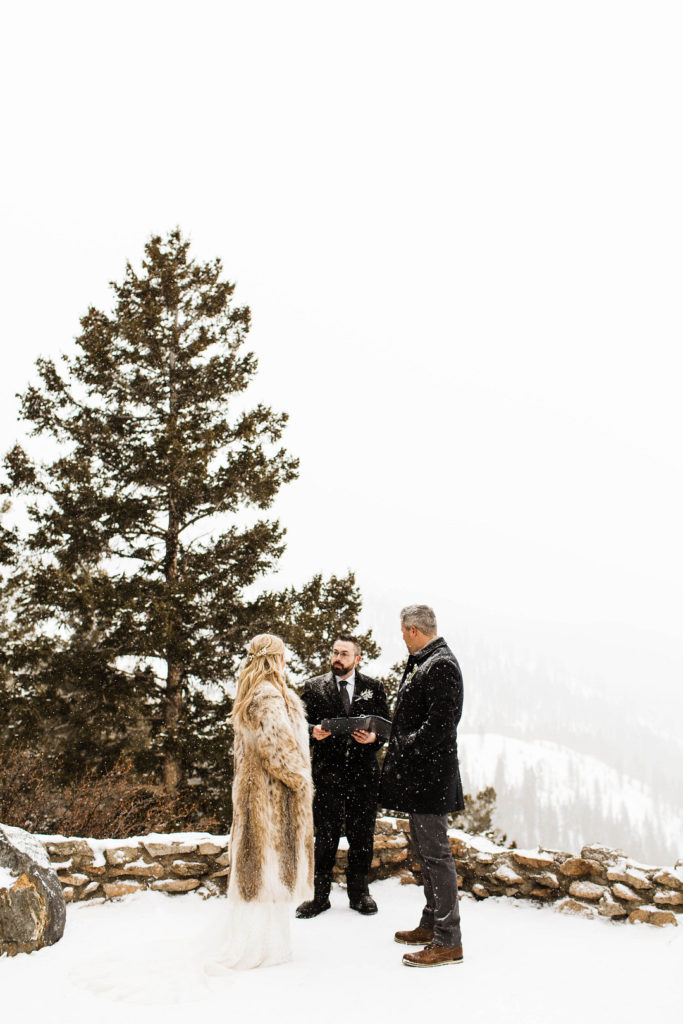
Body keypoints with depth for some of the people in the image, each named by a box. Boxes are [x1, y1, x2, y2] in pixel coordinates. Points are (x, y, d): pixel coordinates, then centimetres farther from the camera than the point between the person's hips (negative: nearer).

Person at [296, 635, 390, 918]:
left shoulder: (373, 687, 8)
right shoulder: (314, 687, 6)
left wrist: (374, 738, -12)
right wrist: (314, 732, -17)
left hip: (363, 772, 1)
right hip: (328, 772, -1)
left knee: (362, 836, 9)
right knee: (325, 836, 5)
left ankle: (359, 892, 25)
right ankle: (319, 896, 18)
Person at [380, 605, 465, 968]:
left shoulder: (441, 665, -17)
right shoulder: (422, 663, 14)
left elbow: (439, 724, -23)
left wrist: (405, 748, -16)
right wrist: (397, 747, 9)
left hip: (430, 775, -11)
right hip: (417, 776, 11)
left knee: (435, 853, -4)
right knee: (424, 851, 19)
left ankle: (448, 942, 4)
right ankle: (431, 924, 32)